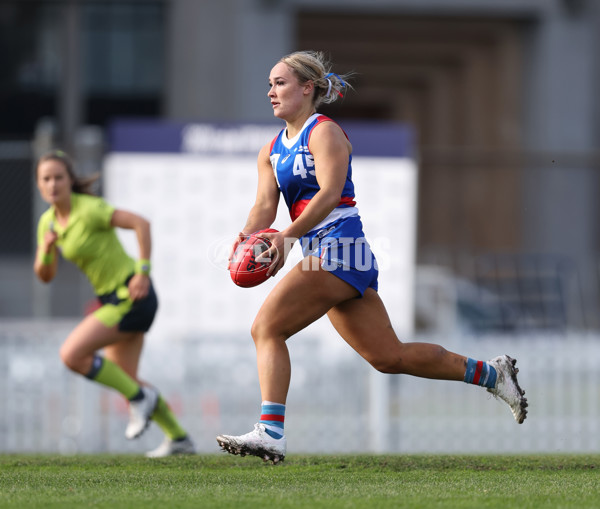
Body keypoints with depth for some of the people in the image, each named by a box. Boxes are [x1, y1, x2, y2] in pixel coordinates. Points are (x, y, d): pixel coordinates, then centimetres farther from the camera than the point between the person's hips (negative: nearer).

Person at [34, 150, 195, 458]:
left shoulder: (88, 209, -18)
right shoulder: (48, 222, 7)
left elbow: (140, 223, -21)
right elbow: (45, 276, 9)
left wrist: (143, 271, -23)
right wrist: (46, 249, -11)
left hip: (132, 296, -9)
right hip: (113, 297, 9)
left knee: (71, 355, -17)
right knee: (124, 379, 16)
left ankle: (140, 397, -3)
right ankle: (179, 438, 28)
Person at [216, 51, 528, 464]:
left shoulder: (324, 132, -5)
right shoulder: (271, 151, 19)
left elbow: (329, 193, -19)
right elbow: (265, 204, 7)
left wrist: (288, 237, -32)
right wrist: (248, 236, -15)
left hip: (340, 245, -8)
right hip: (323, 254, 8)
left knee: (266, 327, -17)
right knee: (389, 356, 9)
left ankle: (270, 433, -22)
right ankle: (490, 374, 19)